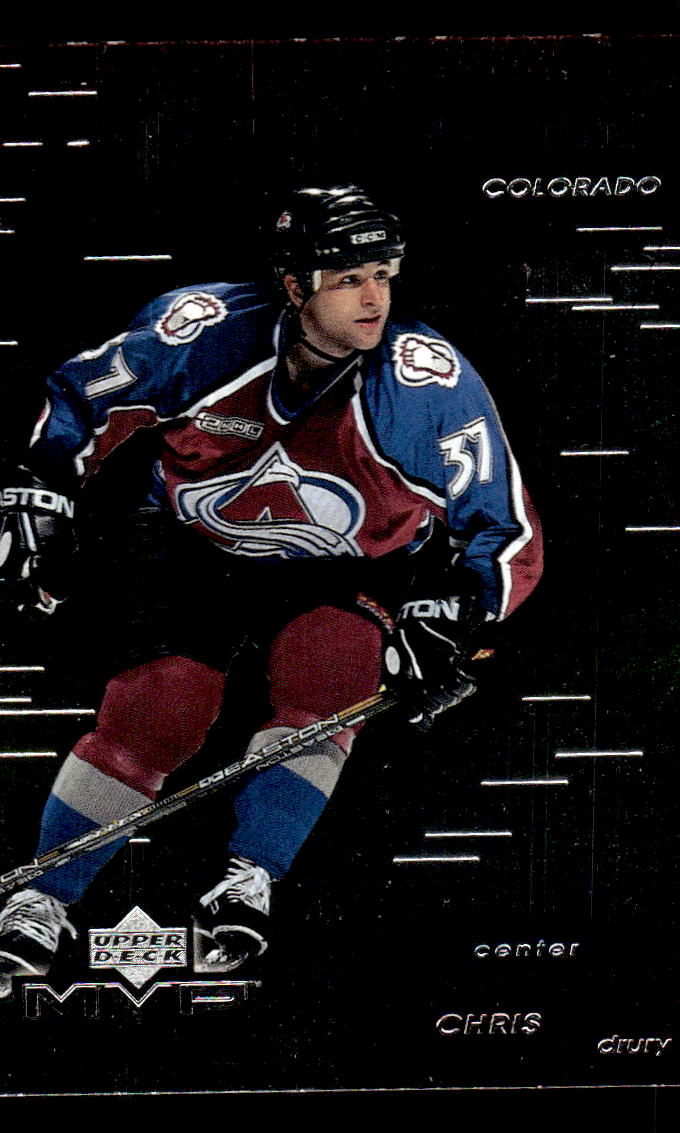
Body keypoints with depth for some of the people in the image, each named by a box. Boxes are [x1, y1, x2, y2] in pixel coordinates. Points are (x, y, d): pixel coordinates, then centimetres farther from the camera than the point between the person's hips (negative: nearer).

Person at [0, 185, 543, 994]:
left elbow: (508, 536, -17)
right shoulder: (206, 334, -23)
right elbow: (80, 399, -3)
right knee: (159, 707, -15)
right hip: (199, 551, 0)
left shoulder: (427, 381, -25)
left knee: (320, 669, -28)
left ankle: (250, 876, -15)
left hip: (350, 575, 0)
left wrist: (448, 623, -31)